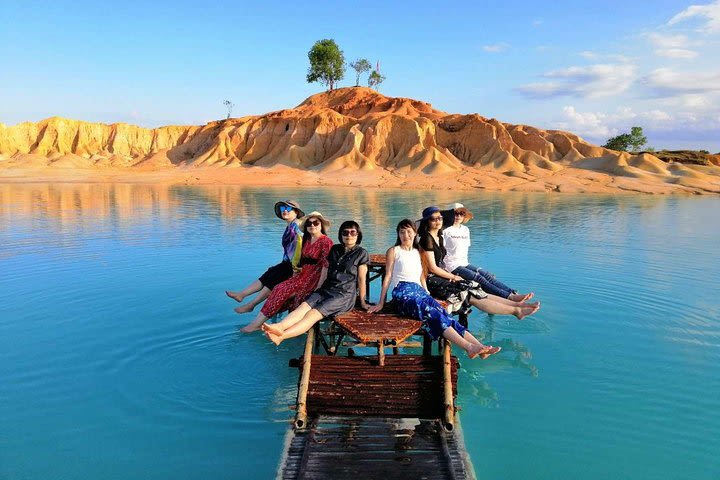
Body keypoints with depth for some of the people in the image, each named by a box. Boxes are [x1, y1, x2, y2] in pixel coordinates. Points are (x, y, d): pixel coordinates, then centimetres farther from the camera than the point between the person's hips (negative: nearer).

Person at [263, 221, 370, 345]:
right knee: (304, 306, -24)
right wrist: (316, 291, 19)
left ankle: (281, 336, -46)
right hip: (326, 289, 6)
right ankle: (279, 327, -48)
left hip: (344, 295, -6)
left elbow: (361, 279, -2)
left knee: (313, 314, -27)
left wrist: (362, 302, 1)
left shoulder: (361, 253, -1)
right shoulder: (335, 249, 16)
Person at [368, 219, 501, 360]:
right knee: (433, 314, -30)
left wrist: (427, 295, 16)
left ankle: (479, 346, -38)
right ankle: (469, 347, -45)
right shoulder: (393, 251, 9)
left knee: (443, 313, -24)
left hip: (419, 291, 5)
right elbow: (388, 276, 6)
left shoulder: (418, 252, 24)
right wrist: (381, 303, 3)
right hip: (402, 293, -5)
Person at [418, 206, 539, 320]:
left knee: (476, 291, -4)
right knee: (472, 296, -13)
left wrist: (450, 275, 3)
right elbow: (432, 268, -15)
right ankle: (516, 310, -15)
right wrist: (453, 277, -5)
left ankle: (517, 304, -9)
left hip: (441, 276, 9)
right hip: (432, 281, -9)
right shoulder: (427, 238, -13)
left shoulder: (439, 237, 15)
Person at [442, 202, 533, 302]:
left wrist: (465, 261, 15)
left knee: (488, 275, -14)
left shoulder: (465, 230, 18)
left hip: (464, 263, 7)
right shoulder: (446, 231, -5)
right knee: (478, 278, -25)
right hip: (453, 266, -7)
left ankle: (514, 293, -29)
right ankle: (509, 297, -38)